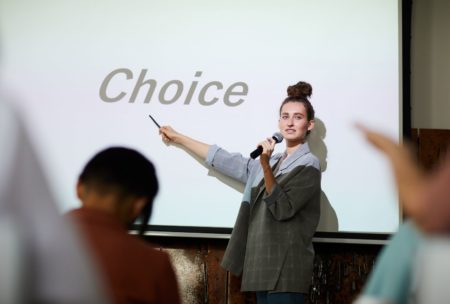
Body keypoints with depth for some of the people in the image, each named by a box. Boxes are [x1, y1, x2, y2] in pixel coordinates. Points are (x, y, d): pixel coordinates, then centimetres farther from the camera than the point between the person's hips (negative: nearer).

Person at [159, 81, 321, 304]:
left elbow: (282, 209, -13)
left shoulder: (308, 165, -4)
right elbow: (227, 161, 27)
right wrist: (178, 138, 32)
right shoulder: (273, 162, 20)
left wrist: (265, 165, -22)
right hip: (265, 266, 8)